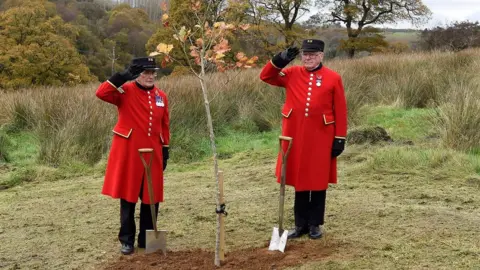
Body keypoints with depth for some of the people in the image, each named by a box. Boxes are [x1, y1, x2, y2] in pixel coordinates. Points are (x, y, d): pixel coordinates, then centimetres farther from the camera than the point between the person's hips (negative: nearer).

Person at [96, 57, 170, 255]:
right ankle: (127, 240, 16)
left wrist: (165, 150, 11)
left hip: (152, 154, 4)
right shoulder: (126, 91, -6)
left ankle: (147, 238, 22)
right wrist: (122, 76, -24)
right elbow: (101, 93, -22)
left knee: (152, 197, 8)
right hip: (128, 152, -4)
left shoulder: (161, 97, 8)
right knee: (128, 196, 4)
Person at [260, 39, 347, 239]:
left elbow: (340, 111, -1)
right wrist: (279, 60, -13)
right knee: (299, 181, 10)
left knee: (318, 182, 6)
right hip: (295, 137, 2)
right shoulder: (292, 74, 4)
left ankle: (315, 224, 20)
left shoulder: (333, 78, -2)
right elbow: (266, 76, 4)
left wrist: (340, 139, -4)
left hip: (320, 139, -2)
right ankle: (300, 224, 21)